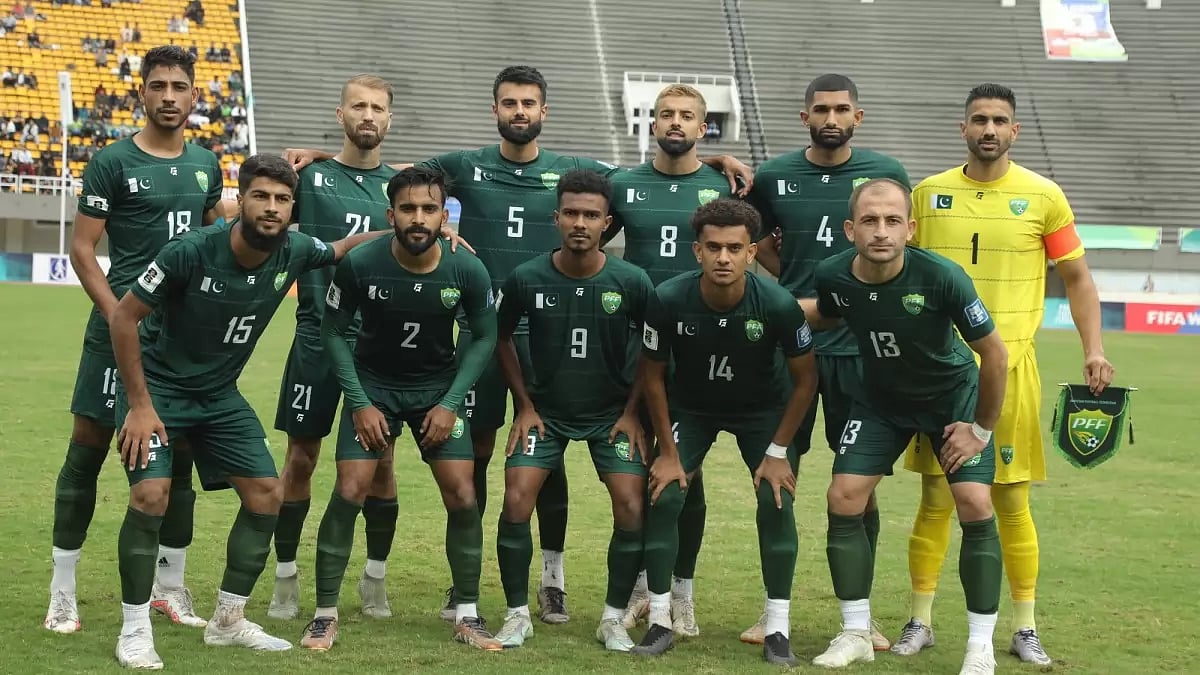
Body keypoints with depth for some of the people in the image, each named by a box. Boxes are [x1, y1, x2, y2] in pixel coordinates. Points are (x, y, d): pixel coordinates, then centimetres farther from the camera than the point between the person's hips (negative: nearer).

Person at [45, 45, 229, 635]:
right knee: (88, 449, -2)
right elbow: (81, 248, -7)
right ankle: (62, 592, 6)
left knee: (179, 458, 9)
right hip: (124, 325, -5)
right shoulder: (113, 161, -5)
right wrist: (119, 317, -15)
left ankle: (170, 587, 21)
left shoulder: (206, 165, 11)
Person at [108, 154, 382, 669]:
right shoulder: (192, 251, -26)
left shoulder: (293, 252, -12)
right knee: (150, 493, -21)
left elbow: (341, 249, 12)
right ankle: (134, 631, -7)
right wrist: (139, 406, -19)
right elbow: (124, 317, -19)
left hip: (219, 394, 6)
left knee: (266, 492, 0)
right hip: (157, 385, -6)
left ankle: (228, 620, 16)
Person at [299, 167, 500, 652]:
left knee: (462, 494, -6)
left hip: (438, 388, 1)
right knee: (349, 492, -12)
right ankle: (325, 614, 2)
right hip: (373, 385, -1)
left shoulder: (467, 270, -18)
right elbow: (334, 332, -7)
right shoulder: (360, 264, -22)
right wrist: (359, 403, -11)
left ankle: (467, 616, 9)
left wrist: (451, 402, -9)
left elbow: (484, 337, -2)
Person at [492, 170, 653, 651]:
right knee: (516, 500, -14)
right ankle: (517, 614, 3)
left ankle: (613, 619, 4)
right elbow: (503, 338, 4)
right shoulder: (526, 279, -15)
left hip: (611, 412, 0)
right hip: (544, 410, 0)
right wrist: (525, 404, -1)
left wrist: (632, 411, -3)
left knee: (632, 507, -13)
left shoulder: (632, 282, -15)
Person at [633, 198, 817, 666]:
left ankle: (777, 628, -3)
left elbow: (805, 379, -14)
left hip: (762, 410, -1)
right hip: (690, 407, 1)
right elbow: (653, 376, -11)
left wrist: (778, 451, -14)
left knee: (777, 501, -15)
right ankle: (660, 622, 0)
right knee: (663, 497, -13)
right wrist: (668, 451, -10)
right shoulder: (669, 300, -28)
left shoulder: (778, 305, -30)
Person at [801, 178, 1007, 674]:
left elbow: (993, 353, -20)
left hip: (954, 395, -3)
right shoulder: (833, 276, -21)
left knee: (975, 506, -15)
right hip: (882, 399, 3)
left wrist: (982, 429, -12)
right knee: (844, 498, -7)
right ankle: (856, 633, 9)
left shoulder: (942, 278, -33)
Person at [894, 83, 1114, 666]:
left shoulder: (1043, 196, 0)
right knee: (935, 497, 3)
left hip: (1008, 362, -1)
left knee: (1011, 501, 3)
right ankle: (920, 621, 13)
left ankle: (1024, 628, 13)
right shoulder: (929, 193, 5)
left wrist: (1093, 348, -6)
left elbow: (1077, 277, 5)